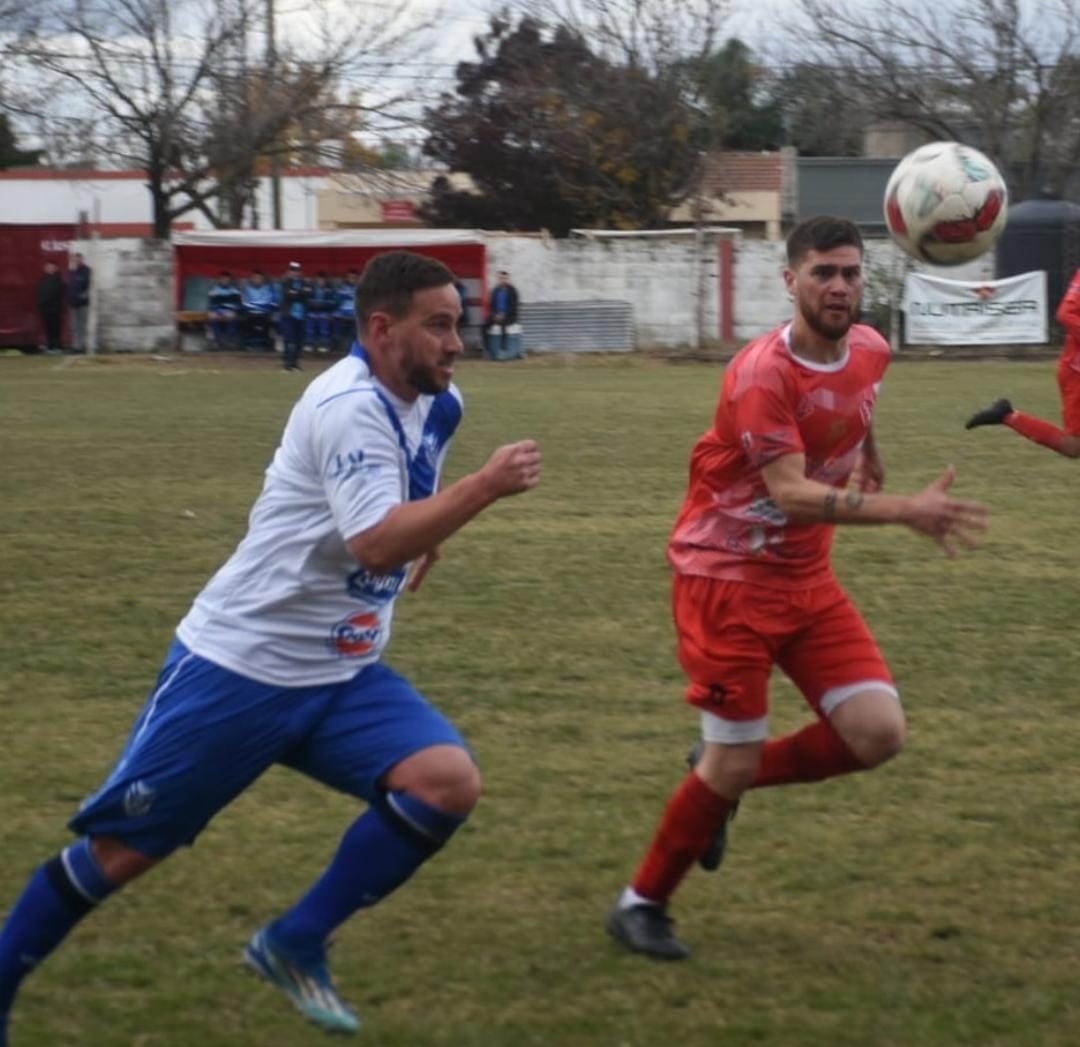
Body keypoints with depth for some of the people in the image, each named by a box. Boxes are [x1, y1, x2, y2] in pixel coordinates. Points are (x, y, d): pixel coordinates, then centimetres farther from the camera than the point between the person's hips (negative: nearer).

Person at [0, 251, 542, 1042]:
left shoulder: (440, 405, 4)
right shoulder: (347, 406, -22)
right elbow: (377, 544, -35)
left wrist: (423, 542, 19)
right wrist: (488, 486, -34)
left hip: (342, 676, 7)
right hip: (238, 668, -7)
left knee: (448, 783, -16)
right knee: (119, 849, 1)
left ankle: (297, 945, -2)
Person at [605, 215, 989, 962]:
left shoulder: (870, 351, 0)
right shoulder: (762, 374, -23)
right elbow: (789, 493, -34)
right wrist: (906, 511, -42)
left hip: (807, 576, 7)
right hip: (727, 575, -7)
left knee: (878, 734, -6)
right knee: (733, 759, -6)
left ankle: (725, 782, 18)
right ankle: (642, 904, 16)